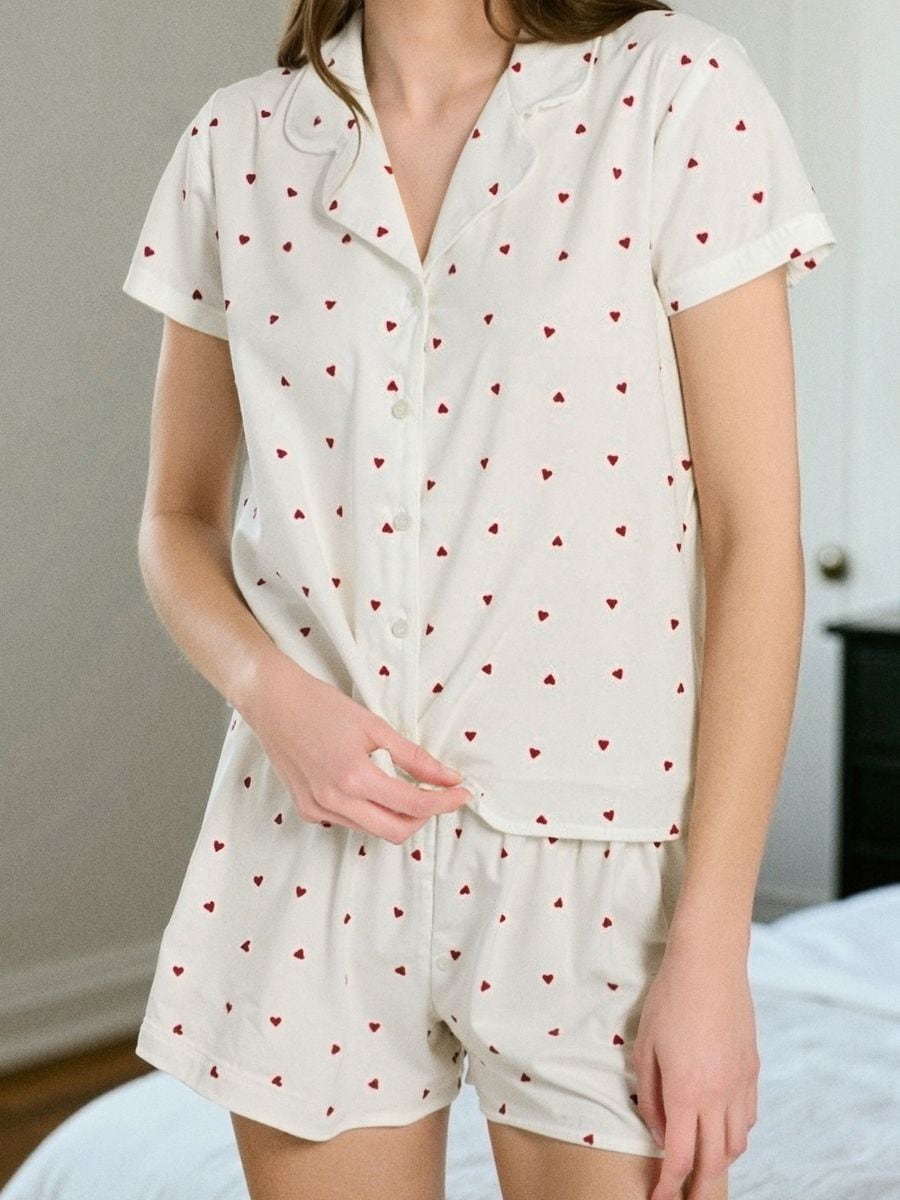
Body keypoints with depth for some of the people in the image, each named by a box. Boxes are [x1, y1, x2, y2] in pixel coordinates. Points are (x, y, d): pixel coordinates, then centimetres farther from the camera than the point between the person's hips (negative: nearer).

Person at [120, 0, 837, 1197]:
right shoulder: (237, 146, 3)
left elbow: (755, 537, -9)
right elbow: (179, 518, 11)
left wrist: (713, 945, -12)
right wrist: (271, 690, -10)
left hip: (592, 851, -2)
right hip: (314, 844, 3)